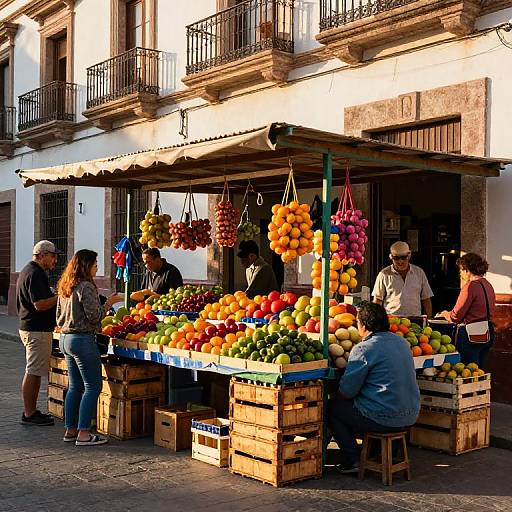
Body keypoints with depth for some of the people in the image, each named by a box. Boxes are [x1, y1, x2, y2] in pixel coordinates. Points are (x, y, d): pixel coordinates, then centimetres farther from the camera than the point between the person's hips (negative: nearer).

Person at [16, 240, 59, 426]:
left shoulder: (28, 270, 17)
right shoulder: (36, 274, -17)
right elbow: (40, 305, -24)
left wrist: (56, 297, 17)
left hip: (29, 327, 11)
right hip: (37, 330, -11)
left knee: (34, 372, 15)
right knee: (33, 373, -5)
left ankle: (32, 411, 22)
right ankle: (29, 415, 1)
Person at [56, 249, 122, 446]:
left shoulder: (64, 287, 12)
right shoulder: (86, 286, -15)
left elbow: (59, 317, 18)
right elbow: (94, 317, -17)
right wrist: (109, 303, -5)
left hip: (65, 339, 9)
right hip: (82, 340, -9)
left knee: (74, 386, 15)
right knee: (93, 386, -3)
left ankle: (70, 430, 18)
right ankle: (83, 433, -5)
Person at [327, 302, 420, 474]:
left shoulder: (363, 349, -14)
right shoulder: (402, 342, 10)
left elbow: (347, 392, -12)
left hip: (383, 419, -8)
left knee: (332, 407, 11)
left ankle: (353, 461, 9)